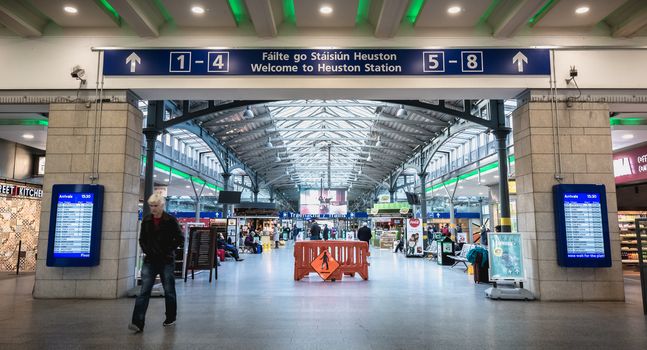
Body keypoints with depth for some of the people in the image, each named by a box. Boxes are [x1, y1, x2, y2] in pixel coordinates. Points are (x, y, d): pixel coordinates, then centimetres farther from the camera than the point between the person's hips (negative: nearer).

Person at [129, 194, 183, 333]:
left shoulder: (171, 220, -7)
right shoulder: (146, 220, 5)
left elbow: (180, 238, -4)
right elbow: (142, 239, 15)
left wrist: (168, 250, -10)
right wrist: (146, 250, -1)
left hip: (166, 261, -3)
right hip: (150, 261, 3)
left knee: (169, 291, 10)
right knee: (144, 291, -4)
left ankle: (171, 318, 26)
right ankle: (138, 323, -5)